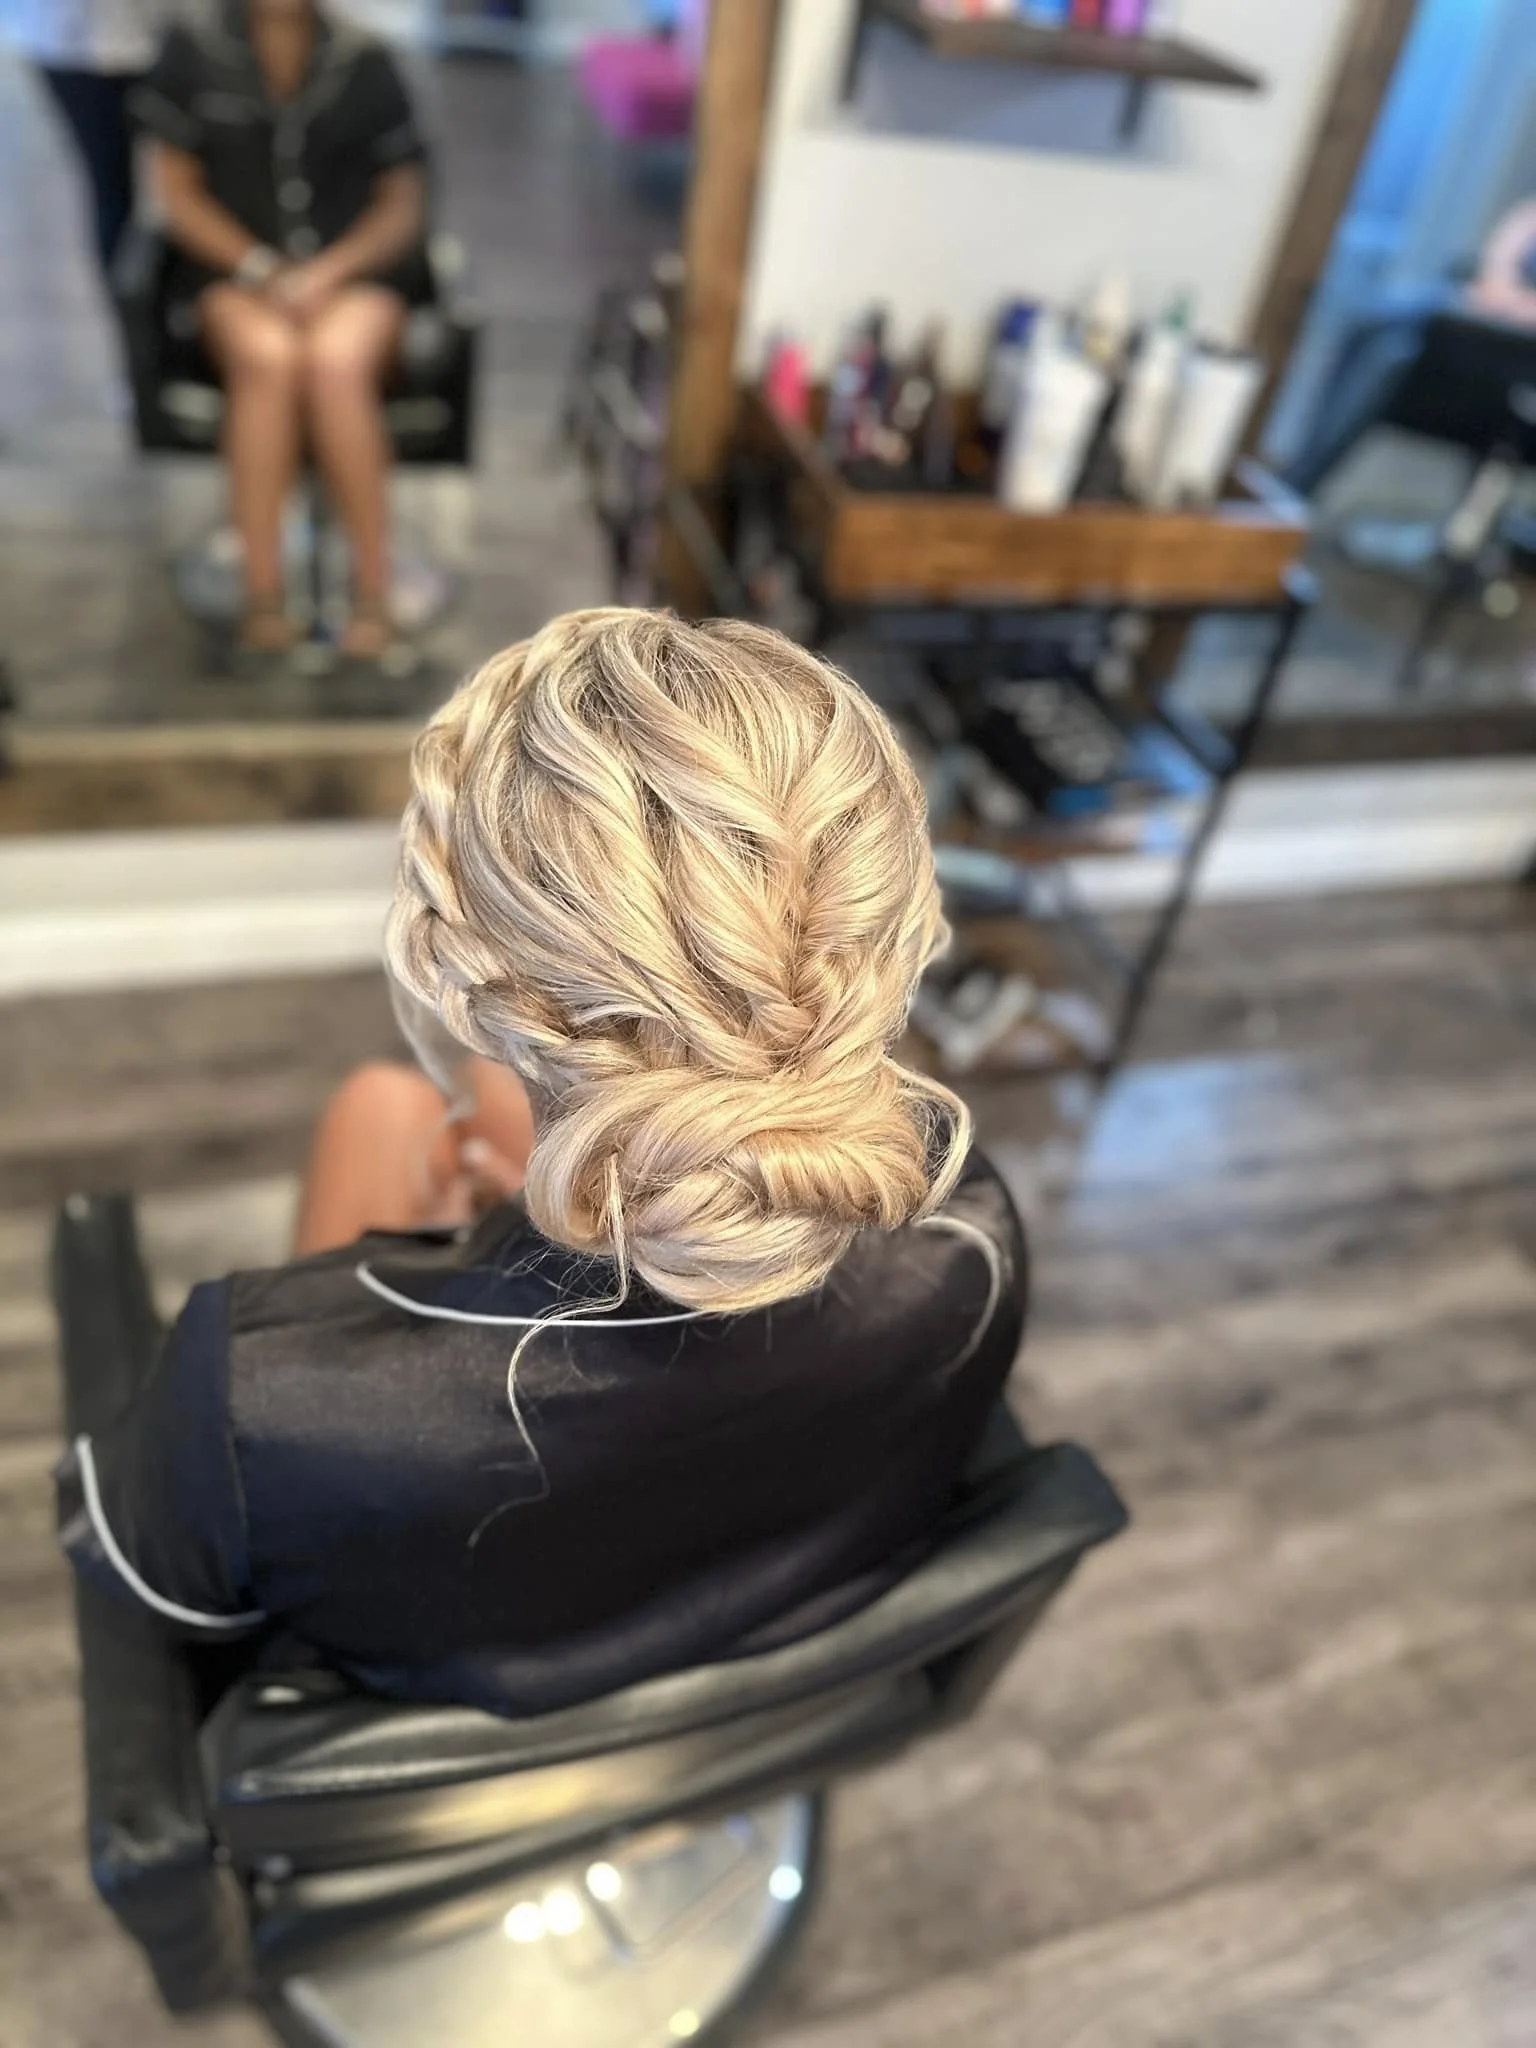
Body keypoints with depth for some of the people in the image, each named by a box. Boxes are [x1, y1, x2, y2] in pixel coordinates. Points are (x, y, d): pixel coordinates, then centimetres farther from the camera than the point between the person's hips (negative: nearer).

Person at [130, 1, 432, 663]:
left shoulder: (364, 61, 5)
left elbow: (401, 204, 6)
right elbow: (178, 192, 5)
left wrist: (327, 273, -11)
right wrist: (259, 269, -11)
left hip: (355, 269, 0)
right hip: (236, 267, 0)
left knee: (335, 362, -34)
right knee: (268, 357, -34)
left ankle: (373, 592, -31)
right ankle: (262, 594, -34)